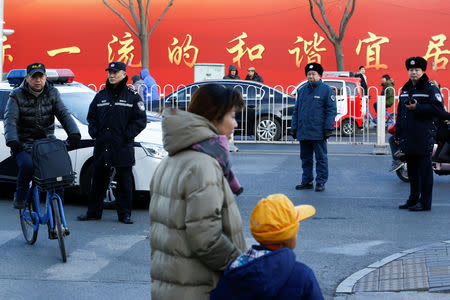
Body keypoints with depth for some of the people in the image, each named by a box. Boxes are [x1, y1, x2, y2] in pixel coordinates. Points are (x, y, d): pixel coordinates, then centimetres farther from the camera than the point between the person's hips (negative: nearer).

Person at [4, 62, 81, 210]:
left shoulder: (52, 93, 6)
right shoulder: (17, 95, -2)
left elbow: (64, 114, -3)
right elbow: (10, 119, -12)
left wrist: (74, 133, -21)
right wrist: (12, 140, -30)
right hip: (24, 144, -3)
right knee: (27, 165, -29)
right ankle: (20, 197, -5)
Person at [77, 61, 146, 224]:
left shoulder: (132, 96, 0)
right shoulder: (101, 95, 12)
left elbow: (140, 120, -3)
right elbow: (91, 116, 19)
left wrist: (127, 135, -11)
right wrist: (94, 133, 4)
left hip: (123, 147, -4)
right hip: (102, 146, 4)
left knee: (125, 182, 3)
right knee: (98, 180, 9)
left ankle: (125, 214, 11)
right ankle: (93, 212, 18)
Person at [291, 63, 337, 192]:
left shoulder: (326, 90, -2)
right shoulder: (302, 90, 14)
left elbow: (331, 111, -6)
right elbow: (296, 110, 18)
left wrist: (328, 129, -12)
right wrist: (294, 128, 12)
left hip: (318, 133, -6)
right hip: (303, 132, 6)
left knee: (321, 158, 0)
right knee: (305, 158, 11)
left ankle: (321, 182, 5)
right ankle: (307, 181, 19)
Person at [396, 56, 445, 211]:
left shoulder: (430, 88, -4)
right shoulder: (405, 89, 18)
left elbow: (438, 108, -13)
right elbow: (400, 113, 22)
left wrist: (417, 108, -20)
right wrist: (397, 134, 18)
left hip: (423, 137, -7)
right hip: (408, 138, 7)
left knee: (424, 170, -5)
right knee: (412, 170, 13)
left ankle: (425, 202, -1)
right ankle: (413, 199, 22)